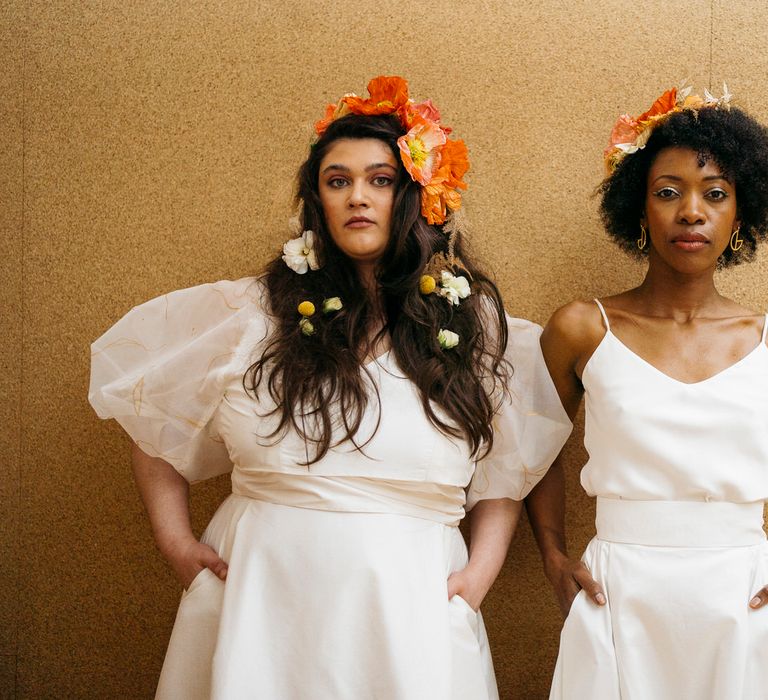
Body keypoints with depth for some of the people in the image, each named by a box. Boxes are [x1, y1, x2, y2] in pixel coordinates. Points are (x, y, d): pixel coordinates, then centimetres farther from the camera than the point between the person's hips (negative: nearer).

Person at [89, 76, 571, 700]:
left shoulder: (468, 321, 4)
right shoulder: (254, 314, 1)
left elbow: (505, 468, 11)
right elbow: (156, 425, 11)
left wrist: (480, 572, -1)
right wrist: (176, 543, 4)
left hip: (410, 605, 1)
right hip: (261, 595, 0)